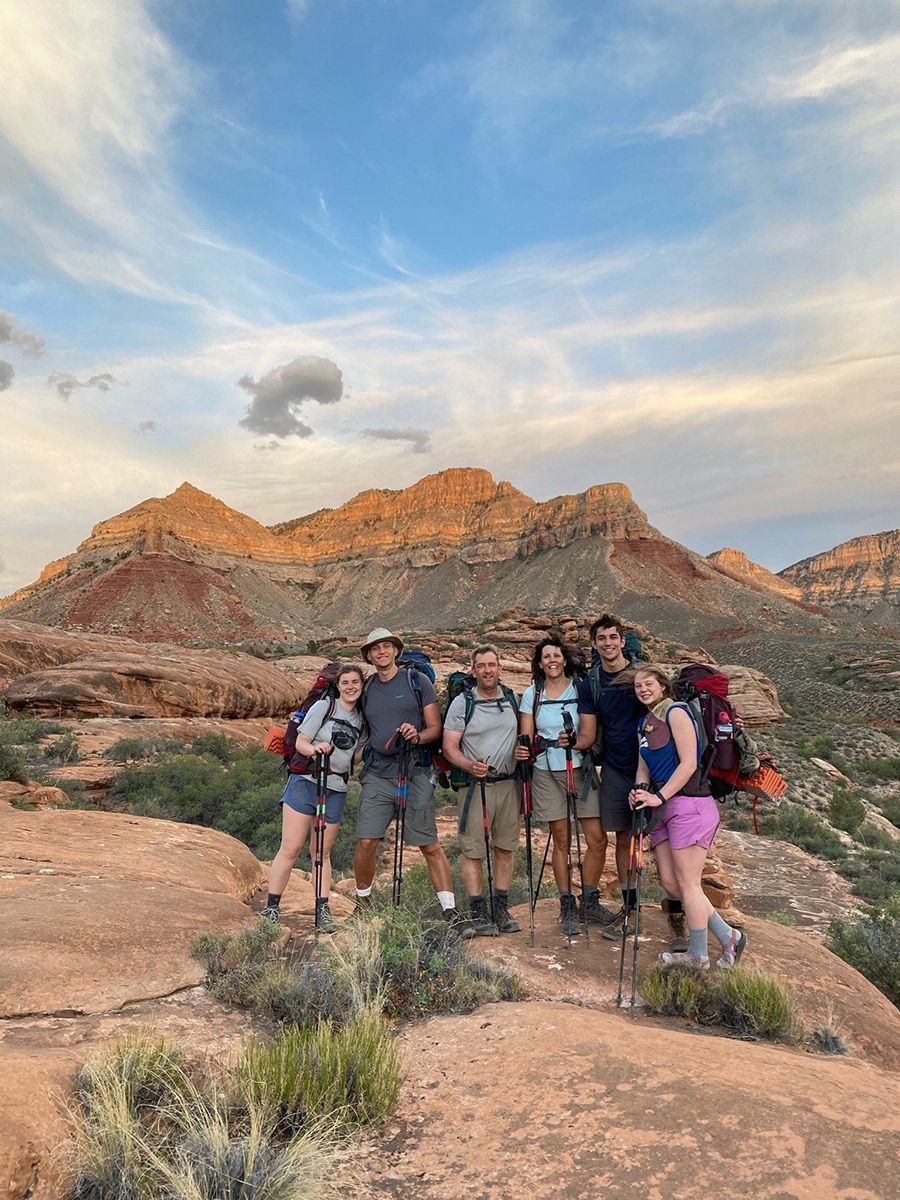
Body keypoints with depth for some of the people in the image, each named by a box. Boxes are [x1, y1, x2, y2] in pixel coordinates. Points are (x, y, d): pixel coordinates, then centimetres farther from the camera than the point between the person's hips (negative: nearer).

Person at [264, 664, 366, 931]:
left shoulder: (361, 718, 12)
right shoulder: (324, 706, -3)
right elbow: (300, 742, -8)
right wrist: (315, 749, -27)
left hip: (336, 790, 4)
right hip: (305, 781, -4)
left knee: (322, 852, 8)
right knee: (290, 849, -5)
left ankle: (323, 910, 13)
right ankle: (271, 908, 5)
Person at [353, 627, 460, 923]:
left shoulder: (417, 680, 1)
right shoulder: (366, 688, 12)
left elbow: (436, 727, 0)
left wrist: (417, 736, -19)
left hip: (415, 772, -3)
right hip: (377, 774, 3)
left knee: (430, 846, -1)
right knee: (366, 842, -2)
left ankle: (450, 911, 7)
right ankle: (362, 900, 22)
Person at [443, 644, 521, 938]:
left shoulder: (513, 699, 8)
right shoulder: (462, 702, -3)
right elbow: (449, 747, -6)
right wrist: (469, 766, -23)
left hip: (508, 784, 4)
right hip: (475, 785, -4)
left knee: (505, 848, 10)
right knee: (473, 851, -1)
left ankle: (501, 911, 21)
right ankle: (478, 916, 9)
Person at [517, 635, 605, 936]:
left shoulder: (581, 688, 1)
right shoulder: (532, 694, 6)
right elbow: (526, 735, 3)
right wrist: (524, 749, -18)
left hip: (580, 769, -1)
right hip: (547, 773, 1)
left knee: (596, 839, -5)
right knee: (561, 840, 7)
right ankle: (567, 907, 19)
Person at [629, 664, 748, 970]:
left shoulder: (675, 712, -9)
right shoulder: (644, 723, 17)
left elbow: (689, 764, -16)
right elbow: (644, 767, 17)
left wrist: (659, 797, -18)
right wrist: (639, 791, -3)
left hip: (689, 804, -9)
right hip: (663, 807, 9)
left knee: (687, 882, -1)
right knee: (669, 880, 8)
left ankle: (699, 957, 15)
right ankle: (727, 936, 22)